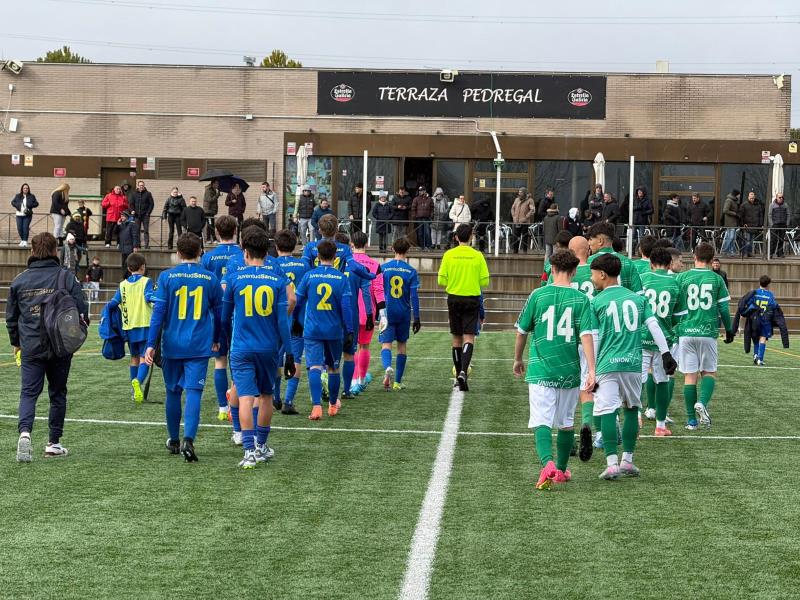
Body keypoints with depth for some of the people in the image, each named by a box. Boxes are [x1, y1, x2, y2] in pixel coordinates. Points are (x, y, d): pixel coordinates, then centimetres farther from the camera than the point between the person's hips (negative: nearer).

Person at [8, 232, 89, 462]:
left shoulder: (20, 280, 3)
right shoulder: (65, 277, -4)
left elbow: (11, 316, 10)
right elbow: (81, 309, -7)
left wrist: (16, 342, 24)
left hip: (30, 346, 1)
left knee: (28, 393, 1)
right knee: (57, 393, 12)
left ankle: (24, 432, -24)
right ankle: (54, 442, 16)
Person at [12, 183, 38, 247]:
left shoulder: (31, 196, 4)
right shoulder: (18, 196, 9)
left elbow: (36, 203, 5)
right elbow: (12, 202, 16)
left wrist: (30, 206, -10)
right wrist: (17, 206, -2)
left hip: (27, 215, -2)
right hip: (19, 215, 2)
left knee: (25, 228, -11)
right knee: (19, 228, 2)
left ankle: (25, 241, -4)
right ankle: (22, 240, 21)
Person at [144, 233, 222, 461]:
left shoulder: (167, 277, -2)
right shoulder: (210, 278, 2)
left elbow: (158, 311, -5)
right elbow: (219, 312, 11)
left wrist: (151, 344, -3)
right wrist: (216, 340, 27)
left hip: (172, 346, 1)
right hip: (199, 347, -1)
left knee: (173, 393, 15)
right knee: (194, 392, -5)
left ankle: (174, 441, 27)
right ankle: (188, 440, -24)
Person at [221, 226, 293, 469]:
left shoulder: (235, 278, -2)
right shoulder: (277, 278, -2)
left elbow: (225, 316, 8)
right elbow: (283, 319, -6)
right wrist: (289, 353, -1)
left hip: (241, 348, -2)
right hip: (269, 347, 2)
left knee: (246, 398, -6)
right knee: (266, 396, 18)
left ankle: (250, 451, -17)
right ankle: (261, 447, 26)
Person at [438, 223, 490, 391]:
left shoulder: (449, 255, -3)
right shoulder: (477, 256, -5)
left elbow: (441, 280, -5)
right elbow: (485, 281, -4)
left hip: (454, 299, 2)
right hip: (472, 299, -2)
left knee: (456, 339, 12)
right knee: (469, 338, -4)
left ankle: (458, 376, 18)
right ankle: (464, 372, -24)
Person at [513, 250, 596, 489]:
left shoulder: (538, 295, -2)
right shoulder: (580, 299, -2)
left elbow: (522, 332, 6)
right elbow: (586, 335, -10)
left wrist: (518, 360, 22)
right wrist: (591, 371, -12)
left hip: (540, 370, -2)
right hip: (570, 371, 2)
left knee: (541, 422, -5)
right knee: (566, 422, 18)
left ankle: (548, 463, -29)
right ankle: (561, 470, 30)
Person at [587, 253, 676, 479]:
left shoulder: (597, 302, 2)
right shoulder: (637, 298, 13)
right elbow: (654, 326, 6)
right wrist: (666, 354, 7)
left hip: (608, 364, -4)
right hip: (633, 363, 4)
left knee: (607, 410, -6)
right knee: (632, 409, 17)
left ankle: (612, 463, -15)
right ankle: (628, 460, 19)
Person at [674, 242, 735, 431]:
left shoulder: (682, 278, 1)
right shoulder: (716, 279, 2)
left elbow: (676, 308, 1)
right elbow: (723, 308, 4)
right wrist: (729, 329, 18)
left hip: (686, 332, 0)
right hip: (708, 332, 0)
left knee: (689, 376, 5)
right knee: (709, 372, 13)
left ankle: (691, 419, 7)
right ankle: (702, 403, -14)